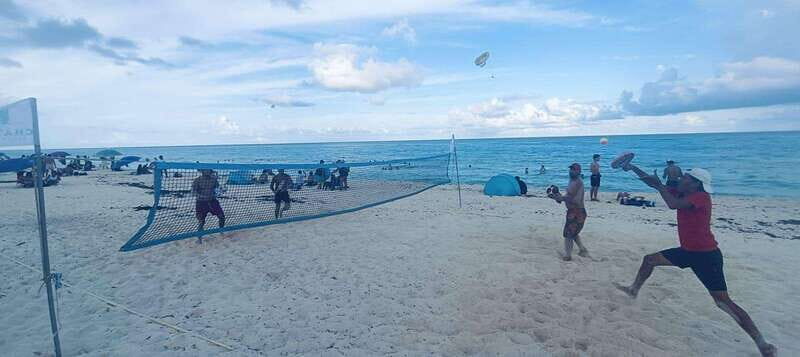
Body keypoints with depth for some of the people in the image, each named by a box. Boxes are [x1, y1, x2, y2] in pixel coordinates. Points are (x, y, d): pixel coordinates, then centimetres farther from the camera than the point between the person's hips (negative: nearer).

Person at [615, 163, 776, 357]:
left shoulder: (701, 197, -20)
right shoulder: (682, 193, 4)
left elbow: (673, 204, -37)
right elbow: (653, 183, 8)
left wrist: (659, 184, -23)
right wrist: (632, 168, 5)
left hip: (707, 255, -8)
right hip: (687, 251, 9)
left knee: (723, 301, -8)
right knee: (649, 259, 13)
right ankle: (634, 289, 30)